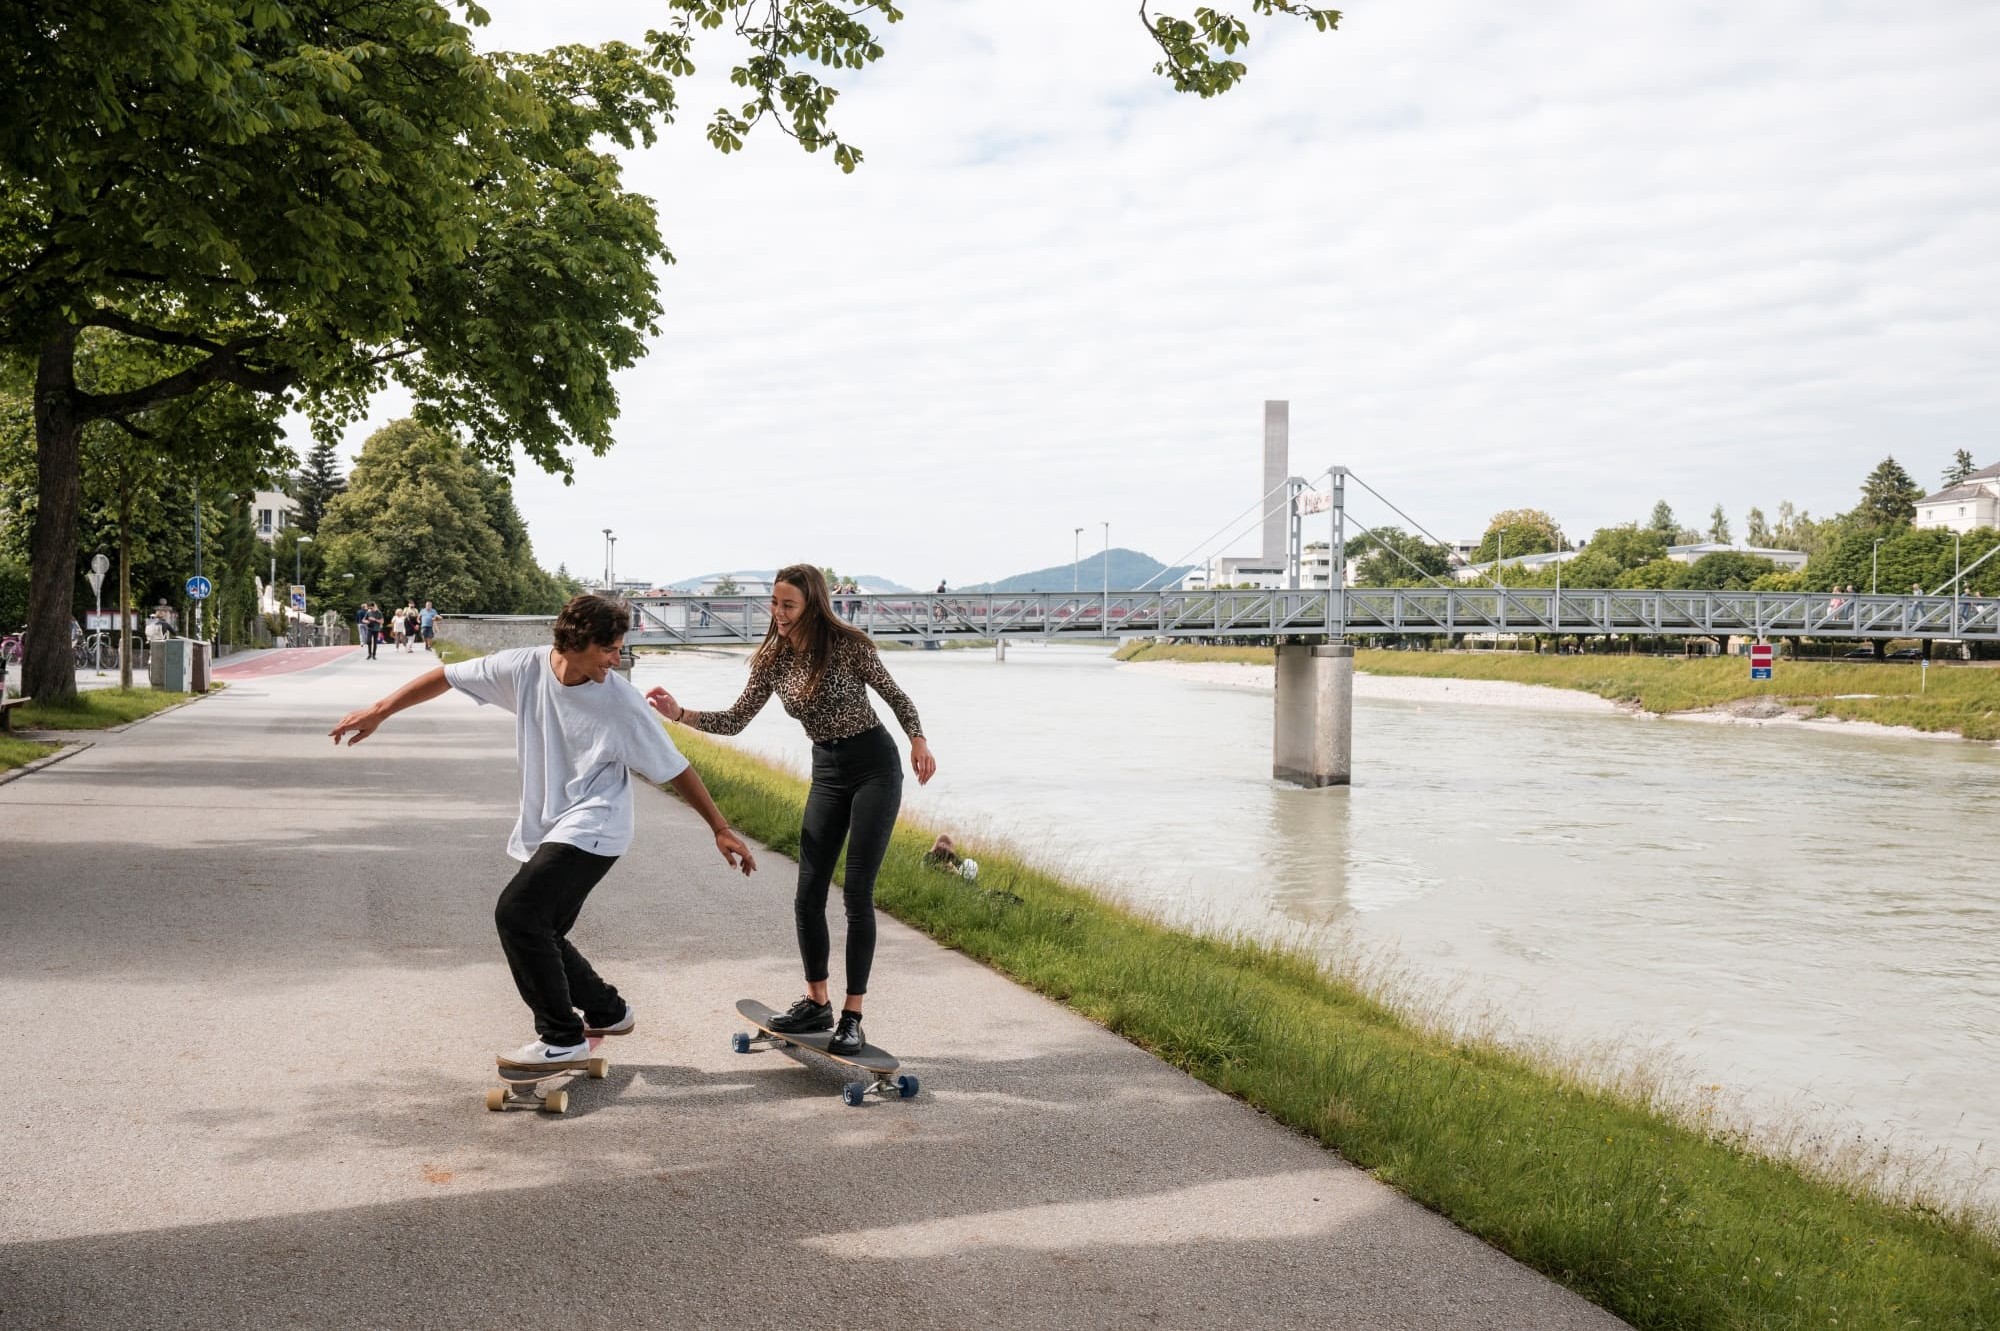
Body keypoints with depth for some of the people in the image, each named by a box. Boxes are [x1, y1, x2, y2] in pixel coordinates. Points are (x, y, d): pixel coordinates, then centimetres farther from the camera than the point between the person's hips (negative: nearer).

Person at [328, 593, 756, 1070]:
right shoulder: (524, 668, -8)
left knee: (516, 912, -19)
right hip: (546, 830, 6)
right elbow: (448, 676, 5)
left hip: (592, 830, -6)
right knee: (537, 933, 10)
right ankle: (608, 1013, 33)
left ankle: (562, 1039, -7)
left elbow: (674, 768, -8)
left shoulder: (621, 703, -16)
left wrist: (720, 829, -6)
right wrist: (378, 712, 7)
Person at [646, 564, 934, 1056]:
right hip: (827, 771, 5)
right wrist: (680, 714, -14)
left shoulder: (848, 645, -15)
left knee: (857, 892, -8)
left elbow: (895, 695, -2)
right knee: (808, 893, 3)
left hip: (874, 766, -5)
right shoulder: (773, 660, -1)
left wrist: (918, 740, -13)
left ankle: (852, 1017, -1)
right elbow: (736, 720, -1)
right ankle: (817, 1003, 19)